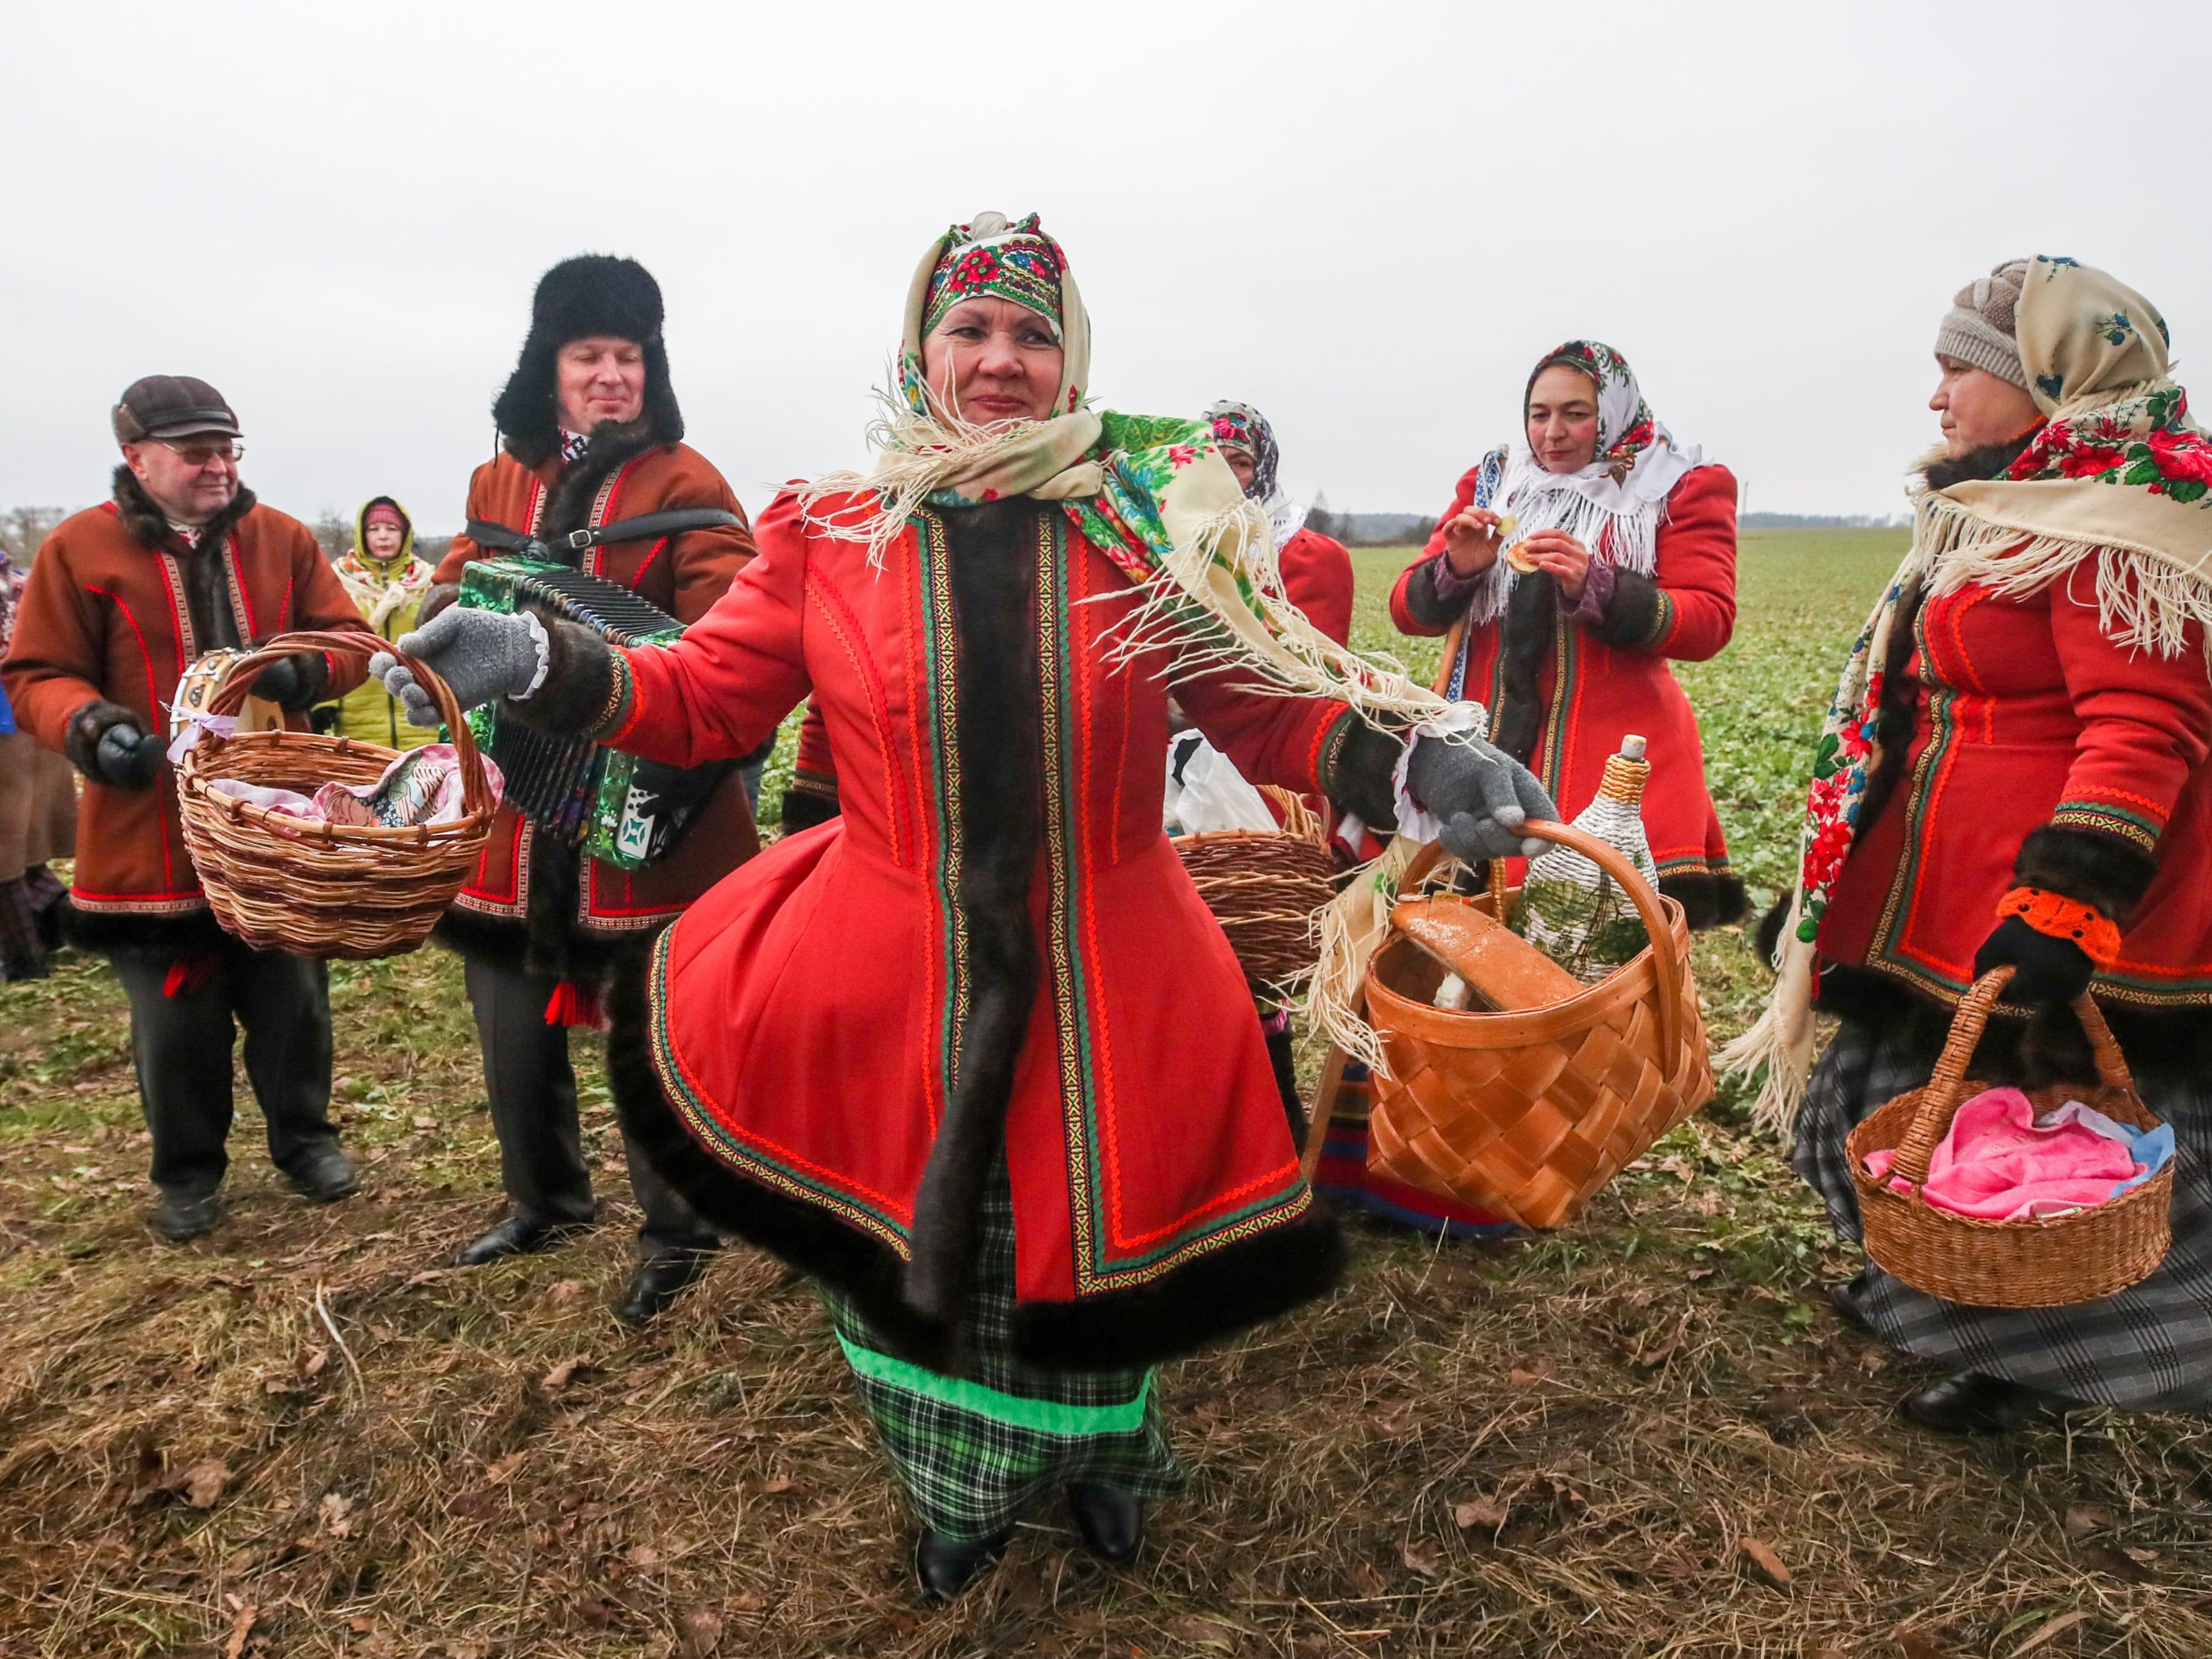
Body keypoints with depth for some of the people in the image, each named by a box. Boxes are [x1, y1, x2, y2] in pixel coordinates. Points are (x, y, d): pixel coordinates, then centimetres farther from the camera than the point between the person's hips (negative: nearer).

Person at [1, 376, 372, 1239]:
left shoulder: (282, 538, 4)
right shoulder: (78, 548, -3)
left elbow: (348, 641, 4)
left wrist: (302, 669, -18)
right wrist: (91, 727, -23)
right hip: (152, 833, -2)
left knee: (292, 995, 12)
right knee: (175, 1016, 9)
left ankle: (304, 1136, 33)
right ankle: (188, 1169, 29)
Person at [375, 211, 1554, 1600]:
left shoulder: (1151, 521, -4)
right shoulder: (831, 528, -2)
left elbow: (1276, 711, -4)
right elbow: (706, 699, 1)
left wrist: (1419, 765, -21)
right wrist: (541, 666, -14)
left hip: (1107, 989, 0)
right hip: (894, 989, 1)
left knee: (1086, 1243, 18)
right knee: (920, 1251, 18)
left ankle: (1102, 1457, 55)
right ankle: (960, 1485, 52)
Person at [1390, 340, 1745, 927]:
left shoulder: (1681, 488, 8)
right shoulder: (1493, 482, 16)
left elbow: (1709, 624, -4)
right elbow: (1407, 610, 11)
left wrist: (1596, 587, -19)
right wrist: (1455, 570, -11)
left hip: (1615, 759, -2)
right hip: (1488, 745, 3)